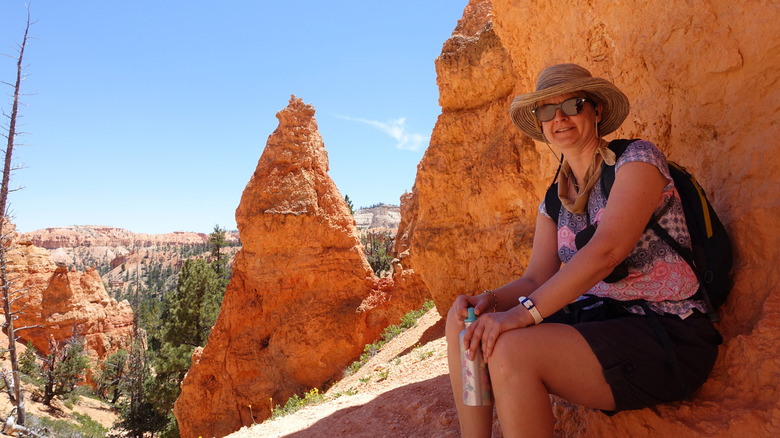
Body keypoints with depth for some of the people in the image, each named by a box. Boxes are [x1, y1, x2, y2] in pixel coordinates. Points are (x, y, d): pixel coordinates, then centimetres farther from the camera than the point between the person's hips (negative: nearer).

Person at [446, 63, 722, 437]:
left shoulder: (637, 159, -8)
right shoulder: (553, 204, 13)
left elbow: (607, 250, -23)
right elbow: (536, 279, 4)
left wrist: (524, 311, -30)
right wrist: (491, 300, -18)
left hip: (667, 336, -7)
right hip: (595, 319, 7)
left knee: (511, 348, -30)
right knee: (465, 321, -7)